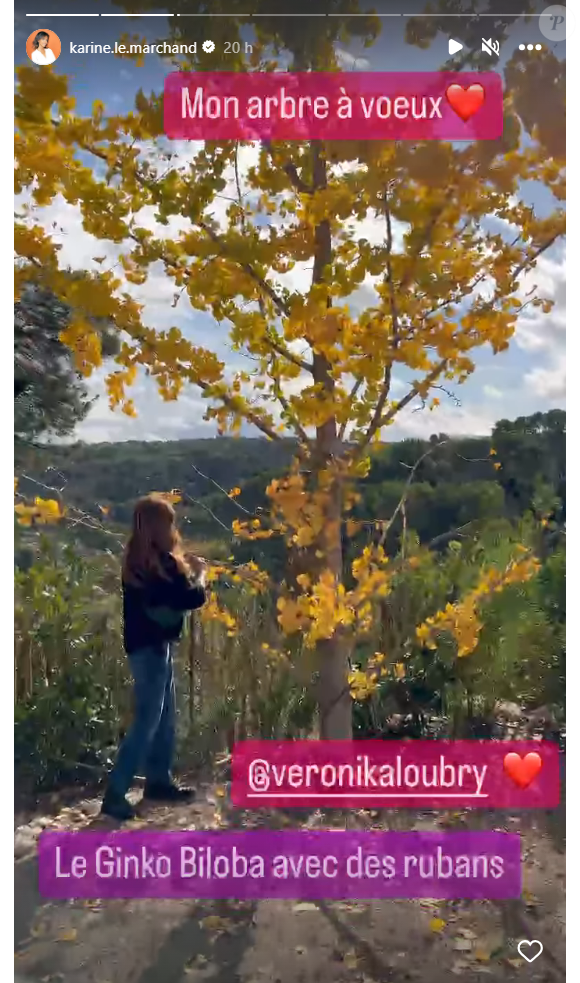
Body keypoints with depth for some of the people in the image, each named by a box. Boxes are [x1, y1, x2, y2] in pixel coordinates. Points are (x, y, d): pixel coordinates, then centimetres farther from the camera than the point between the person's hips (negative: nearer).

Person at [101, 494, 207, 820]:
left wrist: (184, 567, 11)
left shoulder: (137, 558, 7)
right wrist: (199, 575, 0)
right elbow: (192, 598, -18)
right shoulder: (162, 561, -20)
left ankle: (159, 781, 27)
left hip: (145, 643, 9)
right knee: (147, 721, -3)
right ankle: (115, 793, 2)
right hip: (153, 646, -9)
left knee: (165, 716, 18)